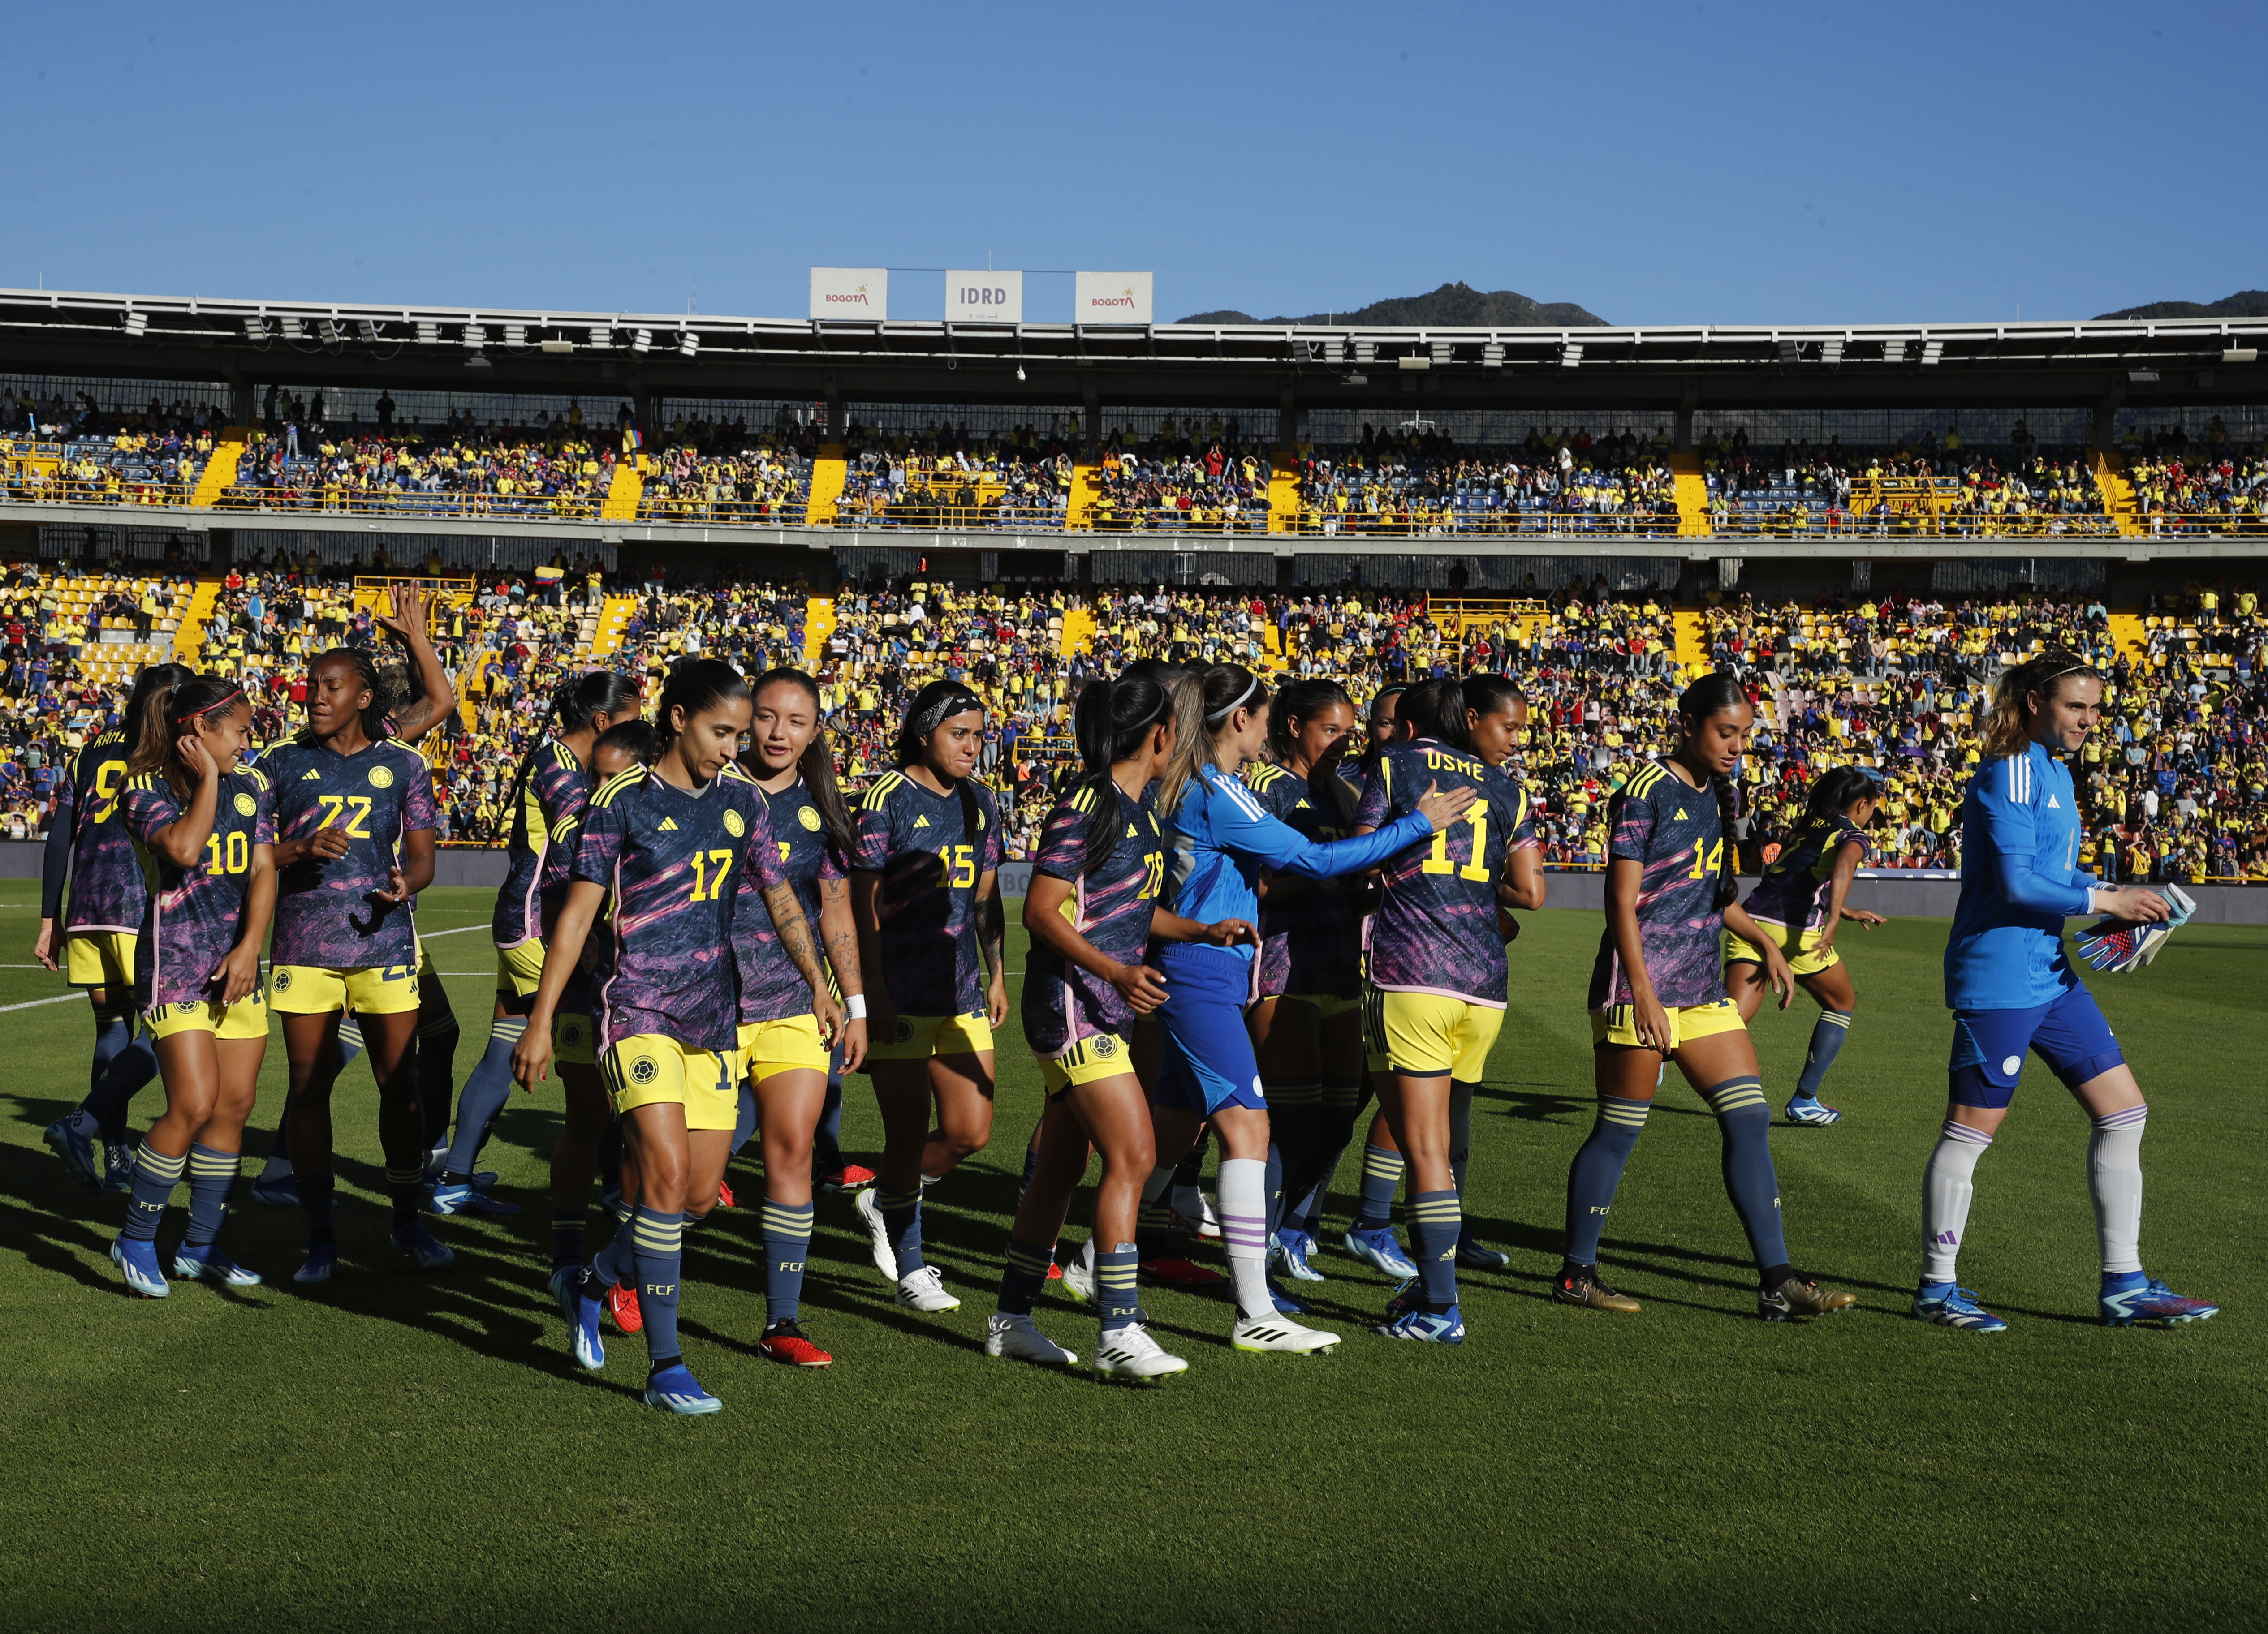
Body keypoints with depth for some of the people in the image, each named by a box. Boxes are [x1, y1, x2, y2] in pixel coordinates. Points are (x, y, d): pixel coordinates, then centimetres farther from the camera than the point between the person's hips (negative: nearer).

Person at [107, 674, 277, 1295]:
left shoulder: (250, 784, 10)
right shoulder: (147, 786, -6)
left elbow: (263, 870, 4)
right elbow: (183, 849, -25)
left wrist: (249, 948, -8)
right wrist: (208, 779, -13)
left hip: (237, 962, 6)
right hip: (175, 962, -6)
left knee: (235, 1105, 4)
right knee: (195, 1105, -14)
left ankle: (200, 1245, 16)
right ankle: (136, 1239, 5)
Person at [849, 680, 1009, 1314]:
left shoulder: (980, 802, 11)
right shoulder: (888, 799, -8)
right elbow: (863, 903, -9)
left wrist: (997, 976, 14)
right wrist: (874, 994, -14)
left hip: (961, 988, 6)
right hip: (901, 992, -6)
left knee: (971, 1131, 3)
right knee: (909, 1135, -1)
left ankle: (885, 1201, 29)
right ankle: (910, 1272, 13)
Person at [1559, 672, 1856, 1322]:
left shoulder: (1713, 795, 14)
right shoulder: (1649, 791, -10)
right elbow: (1622, 901, -15)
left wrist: (1765, 941, 22)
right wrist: (1642, 991, -20)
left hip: (1703, 988, 8)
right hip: (1642, 986, -8)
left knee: (1750, 1119, 2)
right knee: (1619, 1131, -1)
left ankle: (1777, 1280, 4)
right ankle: (1576, 1272, 12)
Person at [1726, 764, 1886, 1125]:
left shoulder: (1804, 829, 26)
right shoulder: (1853, 837, 5)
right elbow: (1843, 866, -20)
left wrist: (1848, 913, 49)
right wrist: (1834, 921, -32)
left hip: (1751, 919, 5)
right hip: (1794, 930, -5)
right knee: (1843, 1003, 20)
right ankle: (1804, 1101, 18)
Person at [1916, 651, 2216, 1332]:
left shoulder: (2055, 773, 15)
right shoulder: (2010, 773, -14)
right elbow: (2016, 883, -21)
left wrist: (2113, 895, 7)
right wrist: (2104, 902, -14)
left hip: (2049, 973, 10)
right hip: (1997, 976, -10)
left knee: (2124, 1111, 8)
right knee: (1971, 1129, -1)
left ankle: (2123, 1285, 14)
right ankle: (1937, 1289, 11)